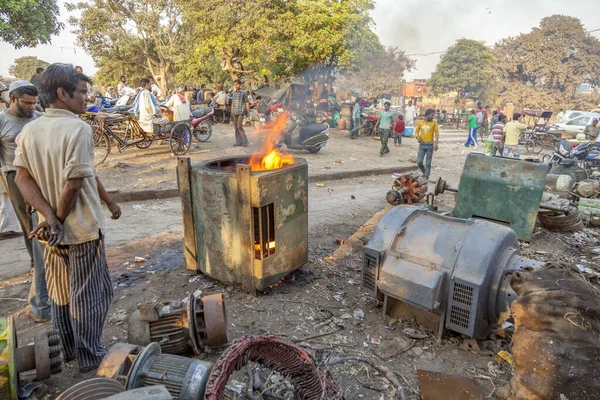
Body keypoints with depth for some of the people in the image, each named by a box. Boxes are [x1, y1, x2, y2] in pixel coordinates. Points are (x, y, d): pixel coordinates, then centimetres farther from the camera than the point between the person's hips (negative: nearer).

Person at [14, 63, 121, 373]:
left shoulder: (29, 131, 2)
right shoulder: (78, 129, -19)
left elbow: (23, 178, -3)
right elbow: (73, 185, -22)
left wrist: (49, 217, -9)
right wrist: (59, 218, -8)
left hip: (51, 232, 7)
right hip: (82, 229, -7)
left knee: (60, 293, 21)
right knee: (88, 295, 8)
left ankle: (67, 350, 37)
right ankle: (89, 358, 21)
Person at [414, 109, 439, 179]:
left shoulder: (434, 123, -1)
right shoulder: (420, 122, 4)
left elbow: (437, 133, -4)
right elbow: (416, 131, 11)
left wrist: (436, 144, -15)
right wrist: (417, 137, -11)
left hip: (430, 145, -2)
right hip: (422, 144, 2)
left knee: (428, 163, 2)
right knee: (419, 161, -2)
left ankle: (426, 176, 11)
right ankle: (424, 172, 25)